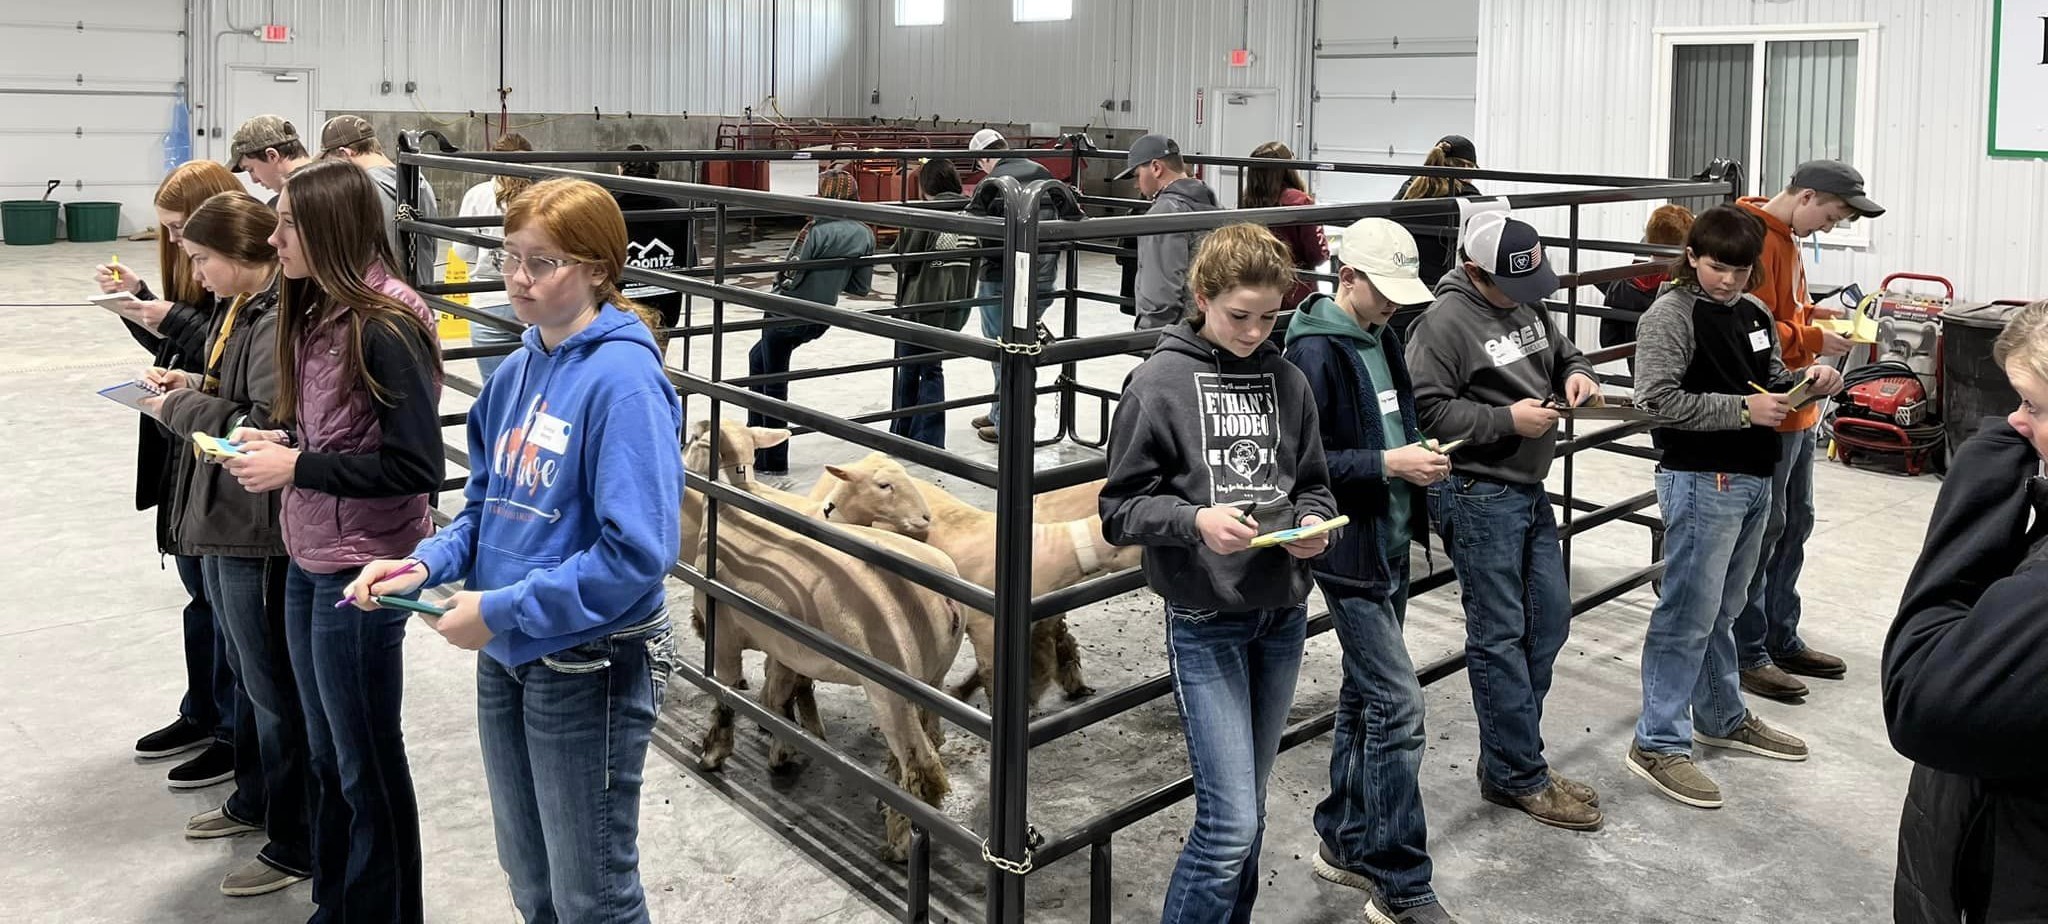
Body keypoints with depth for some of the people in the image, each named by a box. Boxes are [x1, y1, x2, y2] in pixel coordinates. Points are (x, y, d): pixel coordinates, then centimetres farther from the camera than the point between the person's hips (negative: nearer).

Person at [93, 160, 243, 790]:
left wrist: (174, 321, -21)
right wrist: (136, 300, 5)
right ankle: (203, 714, 33)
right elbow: (174, 349, 18)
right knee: (200, 590, 19)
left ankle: (238, 735, 14)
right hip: (188, 453, 9)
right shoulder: (199, 269, 11)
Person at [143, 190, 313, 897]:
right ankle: (255, 801, 42)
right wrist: (195, 386, 5)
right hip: (225, 518, 10)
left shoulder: (280, 321, -21)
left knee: (273, 685, 1)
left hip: (259, 528, -10)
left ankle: (296, 846, 15)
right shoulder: (242, 307, 10)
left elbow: (270, 428, -25)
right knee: (249, 671, 23)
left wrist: (184, 410, -14)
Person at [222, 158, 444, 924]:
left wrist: (296, 468, -19)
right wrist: (276, 439, 0)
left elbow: (417, 466, -22)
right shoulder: (315, 315, 7)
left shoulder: (385, 329, -20)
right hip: (308, 560, 9)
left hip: (361, 570, -9)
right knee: (326, 754, 20)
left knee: (365, 763, 6)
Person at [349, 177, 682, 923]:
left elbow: (637, 551, -26)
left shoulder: (622, 378, -21)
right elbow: (486, 502, 13)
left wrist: (503, 611, -22)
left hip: (591, 666, -7)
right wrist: (426, 565, -5)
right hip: (507, 658, 8)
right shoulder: (518, 370, 3)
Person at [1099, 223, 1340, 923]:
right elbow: (1121, 508, -7)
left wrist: (1313, 523, -8)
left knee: (1247, 808, 16)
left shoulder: (1286, 379, 5)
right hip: (1205, 621, -5)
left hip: (1283, 615, 5)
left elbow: (1312, 484, 14)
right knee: (1231, 823, -8)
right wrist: (1196, 520, -24)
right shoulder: (1159, 381, -8)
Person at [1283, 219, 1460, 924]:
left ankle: (1343, 841, 31)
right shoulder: (1315, 350, -16)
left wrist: (1419, 453, 7)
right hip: (1349, 550, -9)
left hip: (1391, 543, 9)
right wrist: (1387, 464, -21)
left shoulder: (1380, 338, 11)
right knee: (1399, 707, -8)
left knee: (1365, 696, 17)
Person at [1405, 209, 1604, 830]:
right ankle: (1518, 777, 10)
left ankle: (1506, 755, 26)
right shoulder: (1445, 323, -16)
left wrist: (1577, 375, 4)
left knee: (1550, 618, 14)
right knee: (1500, 635, -1)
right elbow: (1427, 410, -20)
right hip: (1477, 495, -9)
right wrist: (1508, 420, -20)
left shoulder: (1526, 306, 10)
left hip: (1528, 490, 9)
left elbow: (1564, 352, 27)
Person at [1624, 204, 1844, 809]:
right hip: (1702, 481, -8)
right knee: (1689, 613, -5)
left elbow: (1770, 381, 23)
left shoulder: (1755, 315, 12)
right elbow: (1658, 400, -19)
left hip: (1754, 479, 8)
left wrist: (1805, 382, 1)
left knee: (1723, 609, 19)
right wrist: (1742, 409, -21)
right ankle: (1657, 743, 2)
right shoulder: (1670, 316, -11)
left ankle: (1724, 719, 34)